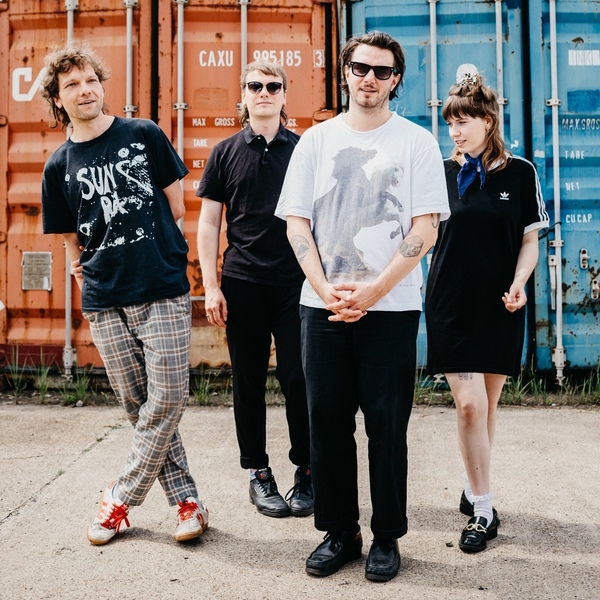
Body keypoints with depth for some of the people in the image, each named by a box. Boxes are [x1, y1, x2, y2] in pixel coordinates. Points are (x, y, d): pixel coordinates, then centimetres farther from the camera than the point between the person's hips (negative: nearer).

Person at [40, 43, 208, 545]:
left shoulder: (143, 135, 3)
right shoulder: (59, 166, 9)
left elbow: (176, 206, 8)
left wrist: (140, 244, 7)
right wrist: (91, 272, 7)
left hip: (163, 292, -2)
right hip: (104, 304, 3)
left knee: (167, 398, -6)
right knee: (139, 405, 5)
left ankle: (120, 498, 13)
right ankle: (187, 500, 17)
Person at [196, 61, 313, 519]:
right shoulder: (226, 153, 7)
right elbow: (209, 223, 7)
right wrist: (210, 286, -1)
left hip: (295, 282, -1)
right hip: (242, 283, 1)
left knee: (297, 378, 1)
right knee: (249, 381, 8)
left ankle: (306, 472, 17)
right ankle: (258, 473, 21)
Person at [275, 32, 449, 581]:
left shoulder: (416, 142, 3)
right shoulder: (315, 140, 11)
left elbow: (425, 231, -3)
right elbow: (296, 224, 7)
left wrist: (371, 292, -12)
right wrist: (326, 290, -7)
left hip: (391, 308, -2)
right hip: (322, 305, 3)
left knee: (387, 427, 4)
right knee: (328, 423, 7)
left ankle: (387, 538, 19)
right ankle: (339, 533, 22)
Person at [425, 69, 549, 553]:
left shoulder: (520, 173, 2)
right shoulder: (442, 174, 4)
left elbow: (530, 240, 5)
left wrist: (519, 282, -11)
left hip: (499, 307, 1)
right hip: (451, 304, -1)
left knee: (488, 403, 10)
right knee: (469, 403, -8)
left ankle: (473, 489, 30)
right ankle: (483, 510, 4)